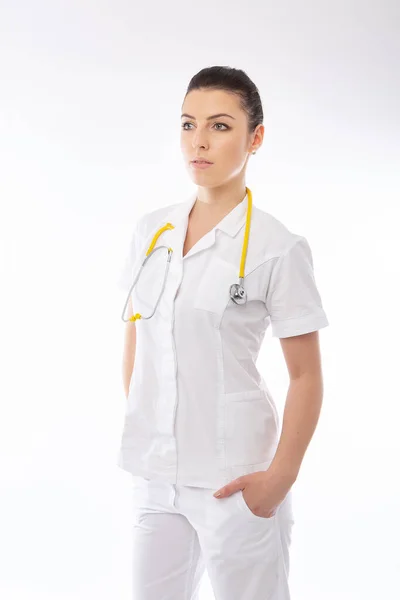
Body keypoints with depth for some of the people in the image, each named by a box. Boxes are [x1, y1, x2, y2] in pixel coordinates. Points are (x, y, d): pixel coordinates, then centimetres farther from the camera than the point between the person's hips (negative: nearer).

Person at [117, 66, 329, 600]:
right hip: (155, 476, 5)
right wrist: (139, 434, 9)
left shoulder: (279, 249, -10)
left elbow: (306, 378, -7)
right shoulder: (150, 231, 5)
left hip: (232, 479, -4)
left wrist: (280, 477, -13)